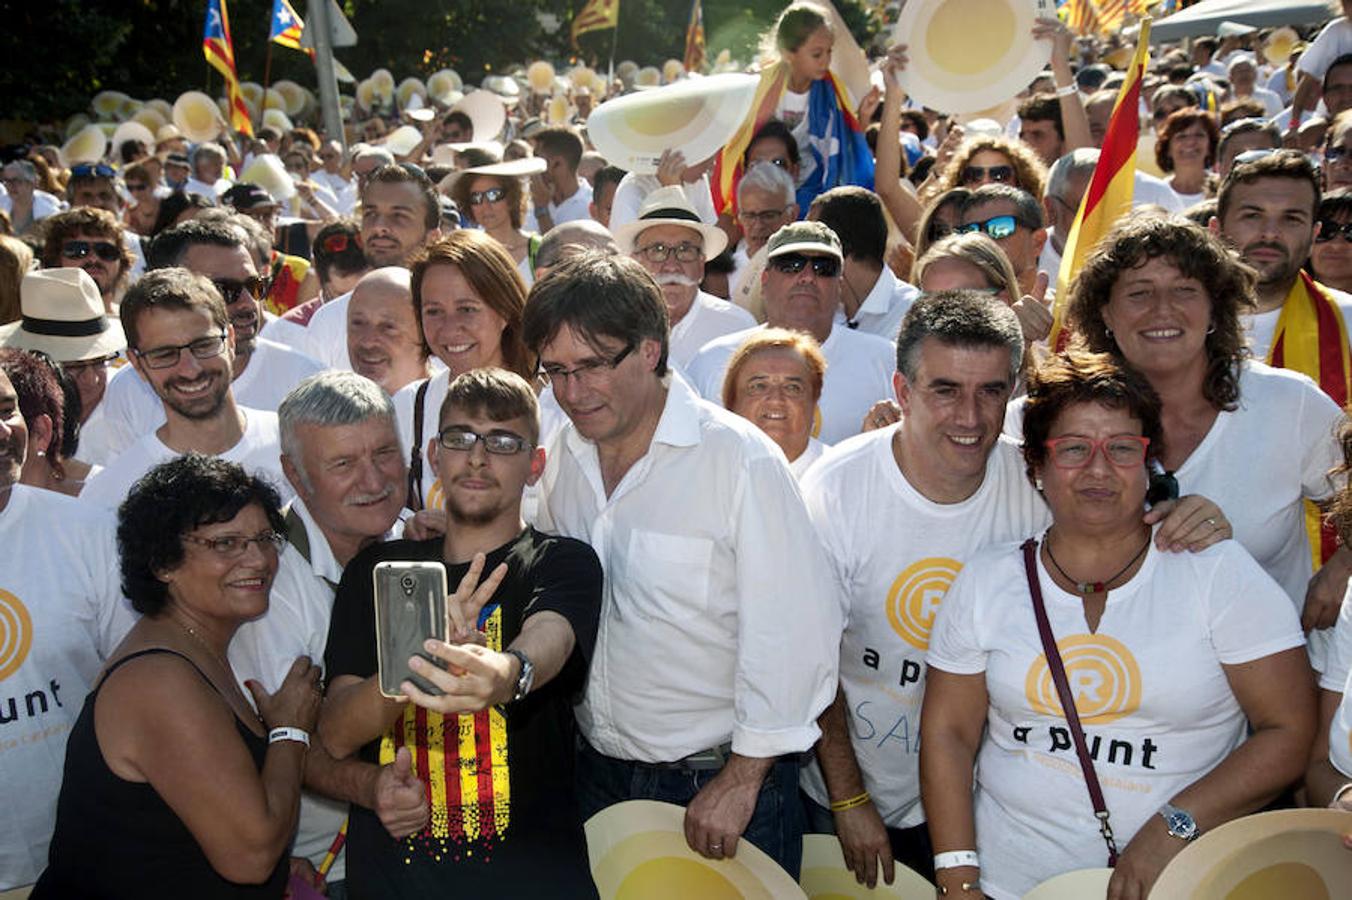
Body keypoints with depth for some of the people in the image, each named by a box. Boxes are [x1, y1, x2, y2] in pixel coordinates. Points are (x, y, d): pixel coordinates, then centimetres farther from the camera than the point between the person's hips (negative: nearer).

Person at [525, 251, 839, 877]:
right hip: (596, 773, 5)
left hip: (719, 784, -5)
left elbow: (794, 633, -18)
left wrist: (743, 779, -15)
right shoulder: (563, 457, 3)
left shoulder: (740, 459, -17)